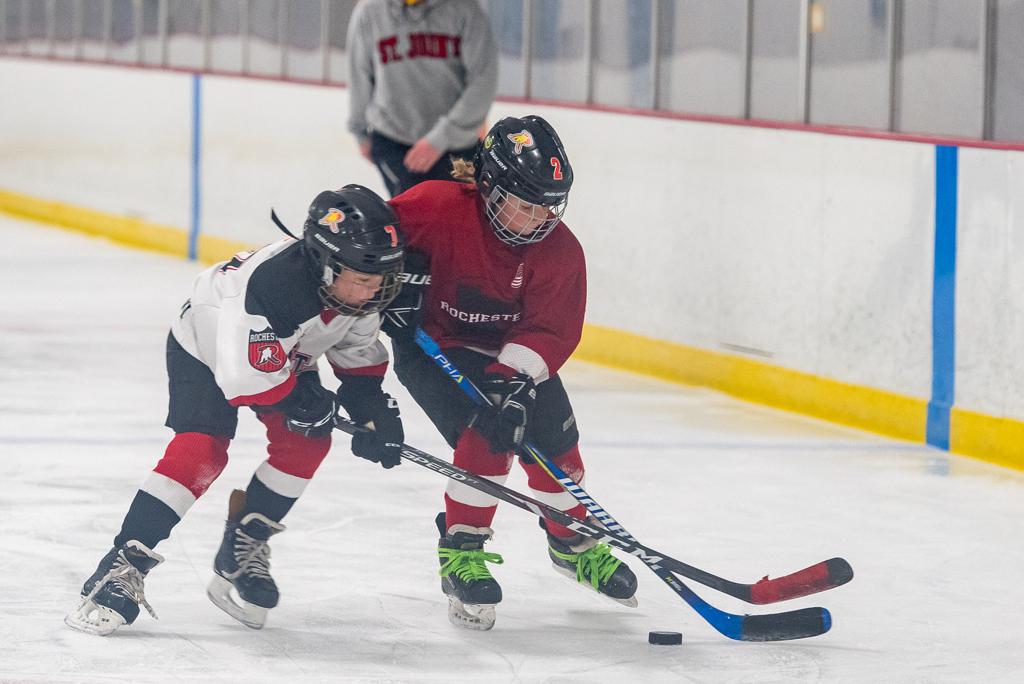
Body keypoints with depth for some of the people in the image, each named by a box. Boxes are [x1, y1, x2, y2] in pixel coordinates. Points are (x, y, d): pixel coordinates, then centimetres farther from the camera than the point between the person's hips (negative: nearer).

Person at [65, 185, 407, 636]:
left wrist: (374, 409, -10)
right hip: (206, 347, -7)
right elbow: (244, 377, -40)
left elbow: (359, 354, -1)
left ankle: (242, 549, 7)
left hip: (286, 356, 7)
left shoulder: (362, 286, -22)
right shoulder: (272, 284, -45)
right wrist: (308, 403, -27)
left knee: (306, 442, -11)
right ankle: (125, 564, -18)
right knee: (200, 451, -22)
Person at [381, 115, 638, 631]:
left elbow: (551, 330, -21)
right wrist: (400, 279, -22)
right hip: (432, 348, -4)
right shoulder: (438, 206, -26)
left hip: (513, 353, 4)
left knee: (553, 442, 1)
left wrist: (516, 380, -35)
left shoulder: (559, 250, -16)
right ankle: (461, 552, -9)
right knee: (485, 438, -23)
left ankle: (571, 542, 27)